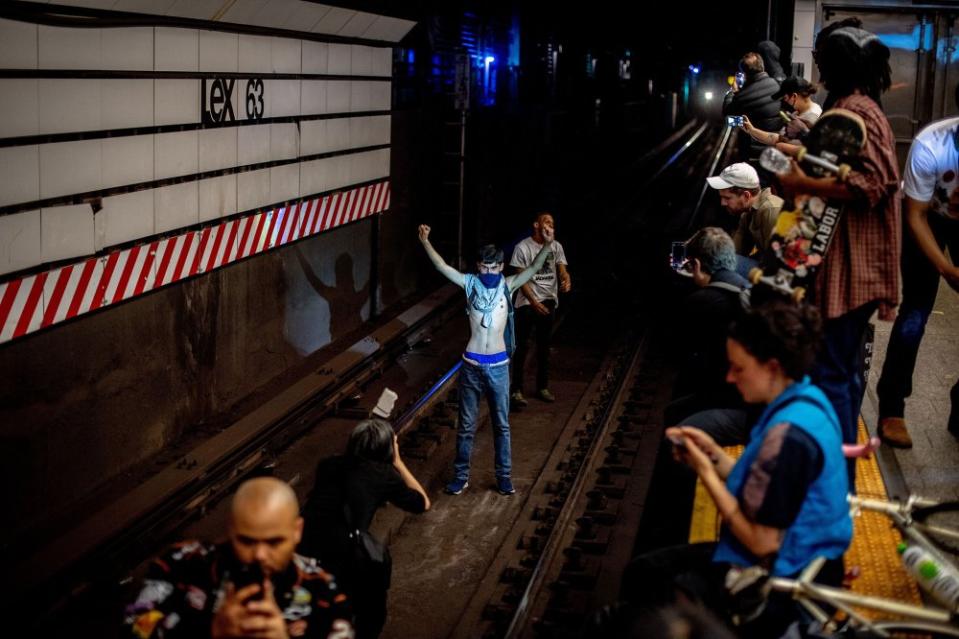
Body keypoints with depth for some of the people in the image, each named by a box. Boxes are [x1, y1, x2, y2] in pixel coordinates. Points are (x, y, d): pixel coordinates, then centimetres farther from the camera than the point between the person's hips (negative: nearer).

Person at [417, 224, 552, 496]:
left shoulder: (507, 286, -2)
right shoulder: (470, 283, -2)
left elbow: (534, 267, -13)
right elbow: (442, 266, -12)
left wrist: (547, 245, -31)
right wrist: (425, 241, -26)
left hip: (498, 366, 0)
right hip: (471, 365, 0)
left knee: (501, 425, 11)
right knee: (466, 424, 11)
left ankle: (504, 476, 24)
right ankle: (461, 475, 23)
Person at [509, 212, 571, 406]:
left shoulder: (556, 247, 2)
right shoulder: (523, 247, -12)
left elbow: (562, 270, -4)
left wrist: (566, 281, -28)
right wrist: (534, 302, -20)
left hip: (549, 302, 5)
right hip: (527, 303, -5)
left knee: (544, 346, 14)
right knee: (522, 346, -2)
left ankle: (542, 387, 25)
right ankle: (517, 390, 5)